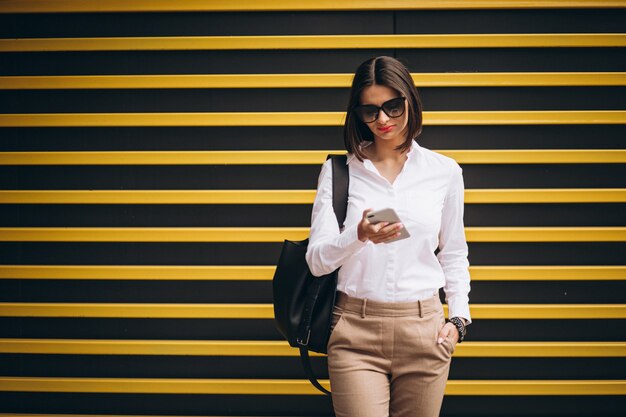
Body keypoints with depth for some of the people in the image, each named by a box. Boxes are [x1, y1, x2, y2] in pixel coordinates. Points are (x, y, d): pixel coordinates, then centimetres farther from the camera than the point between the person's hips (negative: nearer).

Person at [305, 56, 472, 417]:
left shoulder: (444, 171, 7)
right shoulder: (338, 170, 2)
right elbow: (316, 261, -3)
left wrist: (458, 316, 5)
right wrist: (359, 236, -22)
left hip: (424, 330, 2)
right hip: (356, 328, -1)